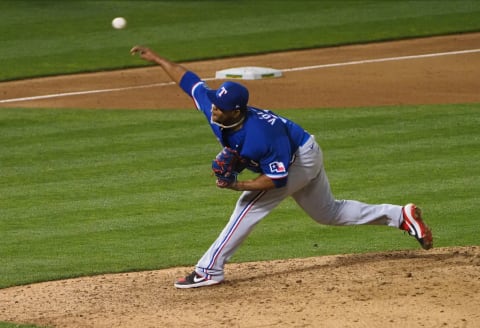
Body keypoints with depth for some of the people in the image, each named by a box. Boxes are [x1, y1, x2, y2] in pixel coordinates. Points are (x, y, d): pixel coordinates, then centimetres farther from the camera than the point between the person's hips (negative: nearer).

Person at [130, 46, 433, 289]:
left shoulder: (261, 135, -40)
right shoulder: (214, 108, -20)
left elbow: (278, 179, -32)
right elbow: (189, 79, -6)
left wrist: (238, 185, -37)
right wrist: (157, 59, -5)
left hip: (302, 158, -9)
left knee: (250, 205, -19)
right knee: (329, 212, 21)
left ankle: (210, 270, -17)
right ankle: (401, 216, 27)